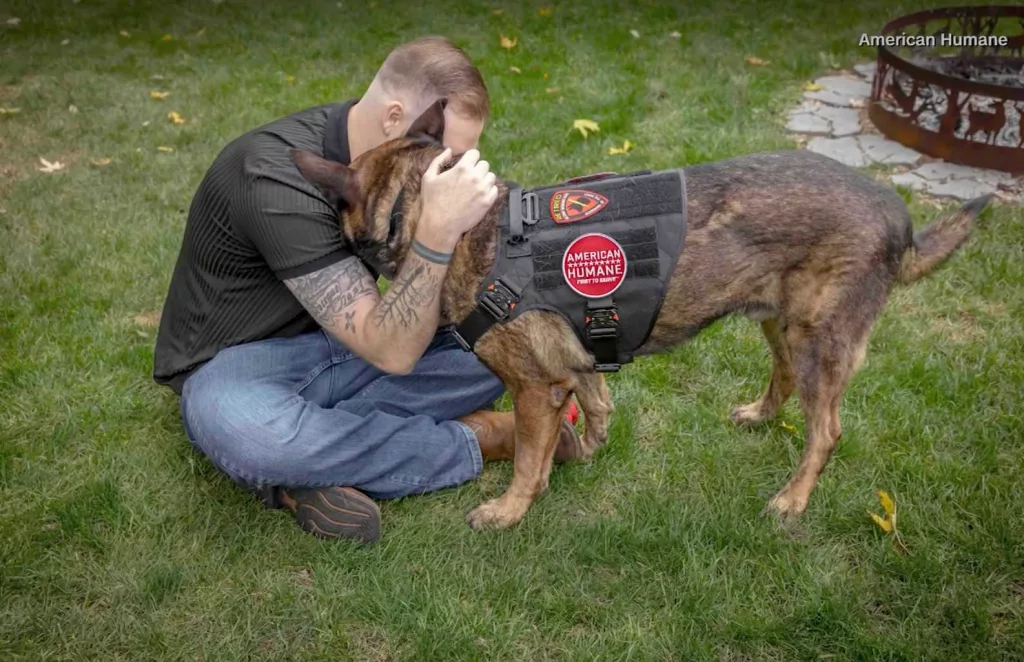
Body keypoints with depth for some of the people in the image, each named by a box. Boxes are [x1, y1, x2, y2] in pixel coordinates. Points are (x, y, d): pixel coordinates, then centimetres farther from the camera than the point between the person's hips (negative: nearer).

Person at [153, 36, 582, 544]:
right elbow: (392, 352, -33)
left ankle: (316, 466, -18)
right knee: (251, 438, -42)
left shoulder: (385, 155, -6)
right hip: (239, 362, -7)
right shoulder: (277, 181, -30)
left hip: (341, 345, 7)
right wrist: (438, 230, -44)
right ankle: (473, 440, -20)